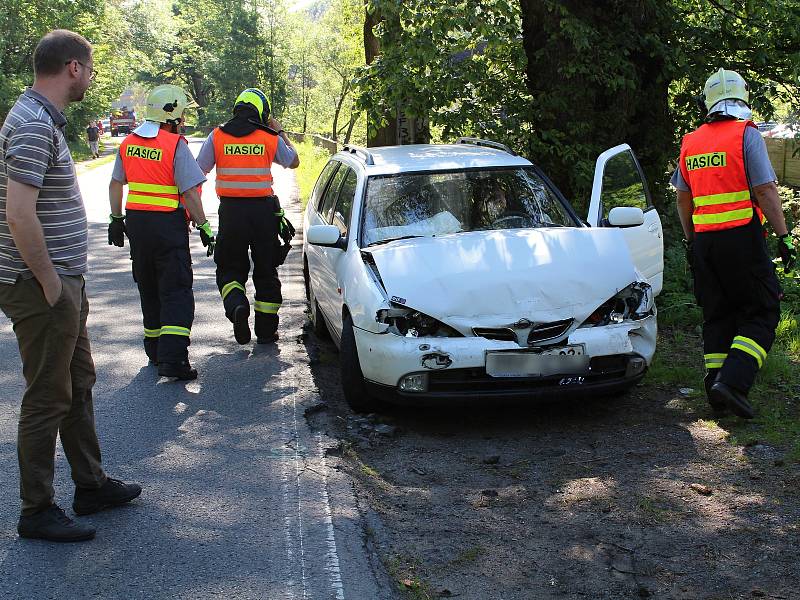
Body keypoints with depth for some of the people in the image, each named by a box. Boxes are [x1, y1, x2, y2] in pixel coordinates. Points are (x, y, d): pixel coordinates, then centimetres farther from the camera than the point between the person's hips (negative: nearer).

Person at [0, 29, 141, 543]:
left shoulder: (44, 120, 13)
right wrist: (50, 282, -20)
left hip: (63, 285, 10)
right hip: (42, 288, -10)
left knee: (78, 385, 19)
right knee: (48, 399, 0)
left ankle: (92, 485, 33)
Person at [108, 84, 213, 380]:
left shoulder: (128, 143, 8)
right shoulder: (175, 145, -13)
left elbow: (116, 184, 14)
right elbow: (189, 192, -15)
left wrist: (117, 218, 23)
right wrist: (203, 226, -8)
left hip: (136, 220, 7)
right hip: (167, 223, -7)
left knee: (149, 289, 19)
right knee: (176, 292, -5)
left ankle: (154, 350, 28)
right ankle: (172, 360, -13)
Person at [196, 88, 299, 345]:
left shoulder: (217, 136, -1)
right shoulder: (270, 138, -1)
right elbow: (294, 161, 16)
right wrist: (281, 133, 26)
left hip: (230, 211, 0)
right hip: (263, 210, 0)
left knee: (229, 268, 12)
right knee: (266, 270, 12)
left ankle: (236, 305, -17)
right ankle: (266, 329, 17)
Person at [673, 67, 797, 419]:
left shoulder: (691, 142, 10)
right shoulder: (746, 135, -7)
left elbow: (683, 199, 17)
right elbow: (766, 191, -12)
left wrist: (690, 241, 26)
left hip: (704, 241, 6)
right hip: (742, 237, -6)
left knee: (717, 316, 13)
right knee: (761, 313, 2)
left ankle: (716, 392, 12)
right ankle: (732, 382, -14)